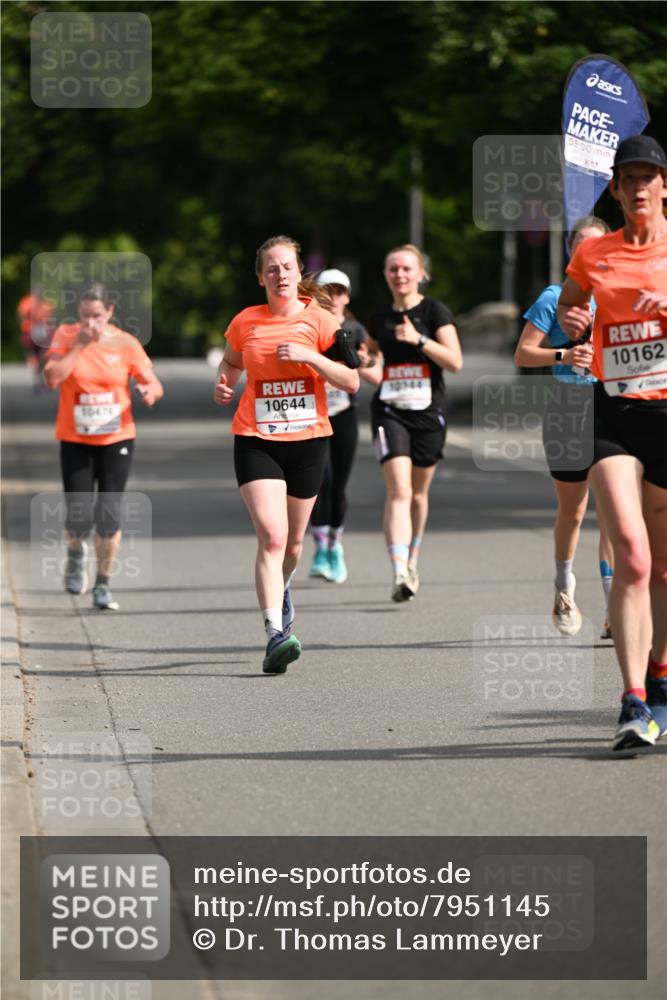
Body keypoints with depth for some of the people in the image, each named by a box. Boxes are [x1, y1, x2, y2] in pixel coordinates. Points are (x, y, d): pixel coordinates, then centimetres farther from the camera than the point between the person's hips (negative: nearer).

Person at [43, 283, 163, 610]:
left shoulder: (125, 343, -3)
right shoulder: (65, 335, -4)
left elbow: (152, 382, 0)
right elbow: (52, 378, -16)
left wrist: (151, 391, -23)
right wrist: (79, 345, -19)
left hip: (116, 439, 0)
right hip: (75, 440, 0)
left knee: (109, 515, -5)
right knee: (79, 517, -5)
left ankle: (103, 585, 9)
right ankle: (76, 553, 31)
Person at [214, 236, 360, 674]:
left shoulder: (319, 321, -3)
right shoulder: (245, 322, 2)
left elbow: (352, 381, -7)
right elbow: (231, 362, 23)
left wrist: (308, 355, -19)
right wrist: (224, 386, 1)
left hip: (308, 441, 1)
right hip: (256, 441, -1)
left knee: (292, 543, 15)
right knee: (271, 536, -18)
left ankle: (281, 588, 49)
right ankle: (276, 634, -24)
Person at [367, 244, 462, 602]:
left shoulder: (435, 311, -2)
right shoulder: (380, 320, 9)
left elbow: (455, 361, -12)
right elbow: (369, 358, 27)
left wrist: (419, 340, -21)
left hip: (428, 411, -1)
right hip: (389, 411, 1)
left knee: (418, 492, 12)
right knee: (398, 491, -15)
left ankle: (411, 562, 34)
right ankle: (399, 573, -26)